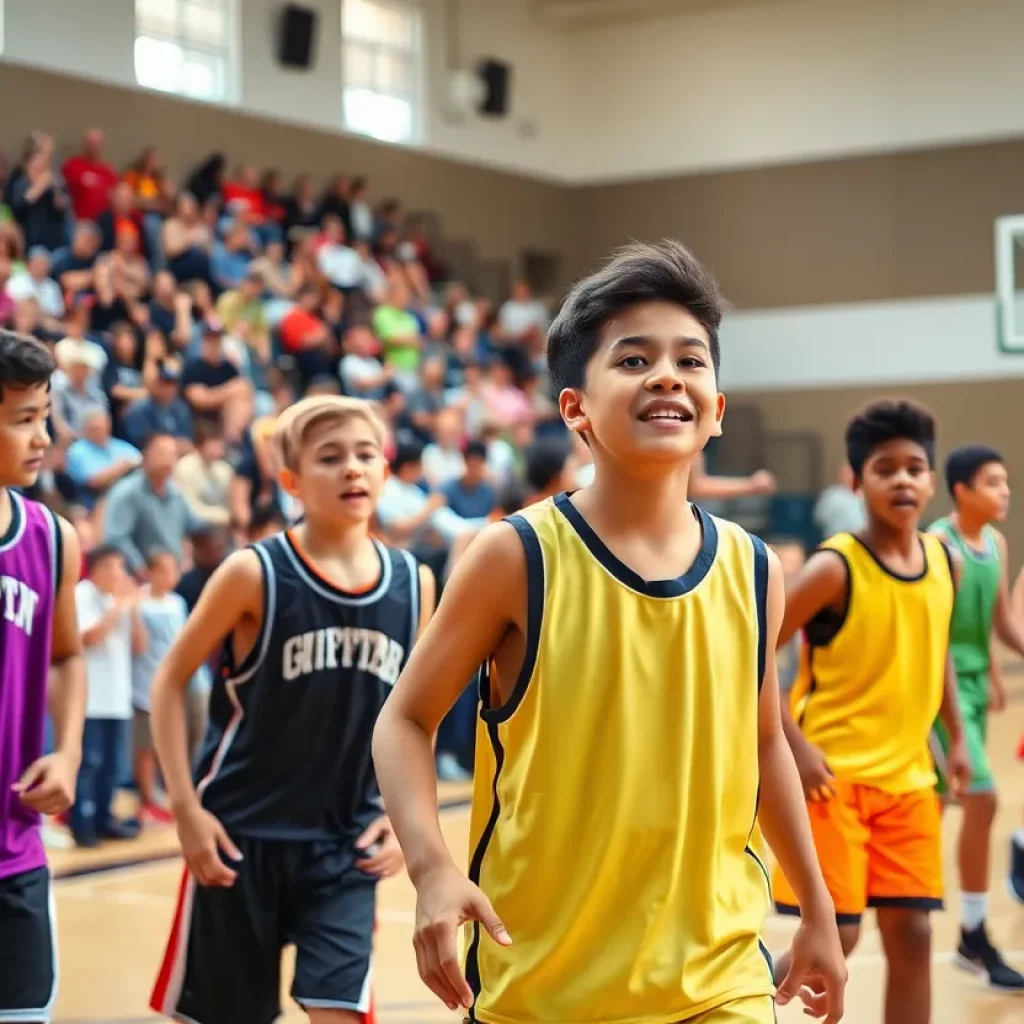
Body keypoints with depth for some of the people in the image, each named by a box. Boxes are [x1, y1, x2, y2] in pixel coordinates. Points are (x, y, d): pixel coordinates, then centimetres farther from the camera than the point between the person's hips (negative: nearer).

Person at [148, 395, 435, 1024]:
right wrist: (186, 806, -10)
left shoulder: (413, 583, 0)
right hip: (241, 833, -2)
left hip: (347, 843, 2)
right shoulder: (255, 573, -11)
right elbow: (172, 680, -4)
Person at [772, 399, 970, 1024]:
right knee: (836, 936, -7)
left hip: (908, 775, 6)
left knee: (911, 933, 6)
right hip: (833, 774, -6)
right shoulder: (835, 567, -16)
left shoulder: (943, 560, 4)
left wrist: (956, 737, 16)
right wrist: (795, 746, -20)